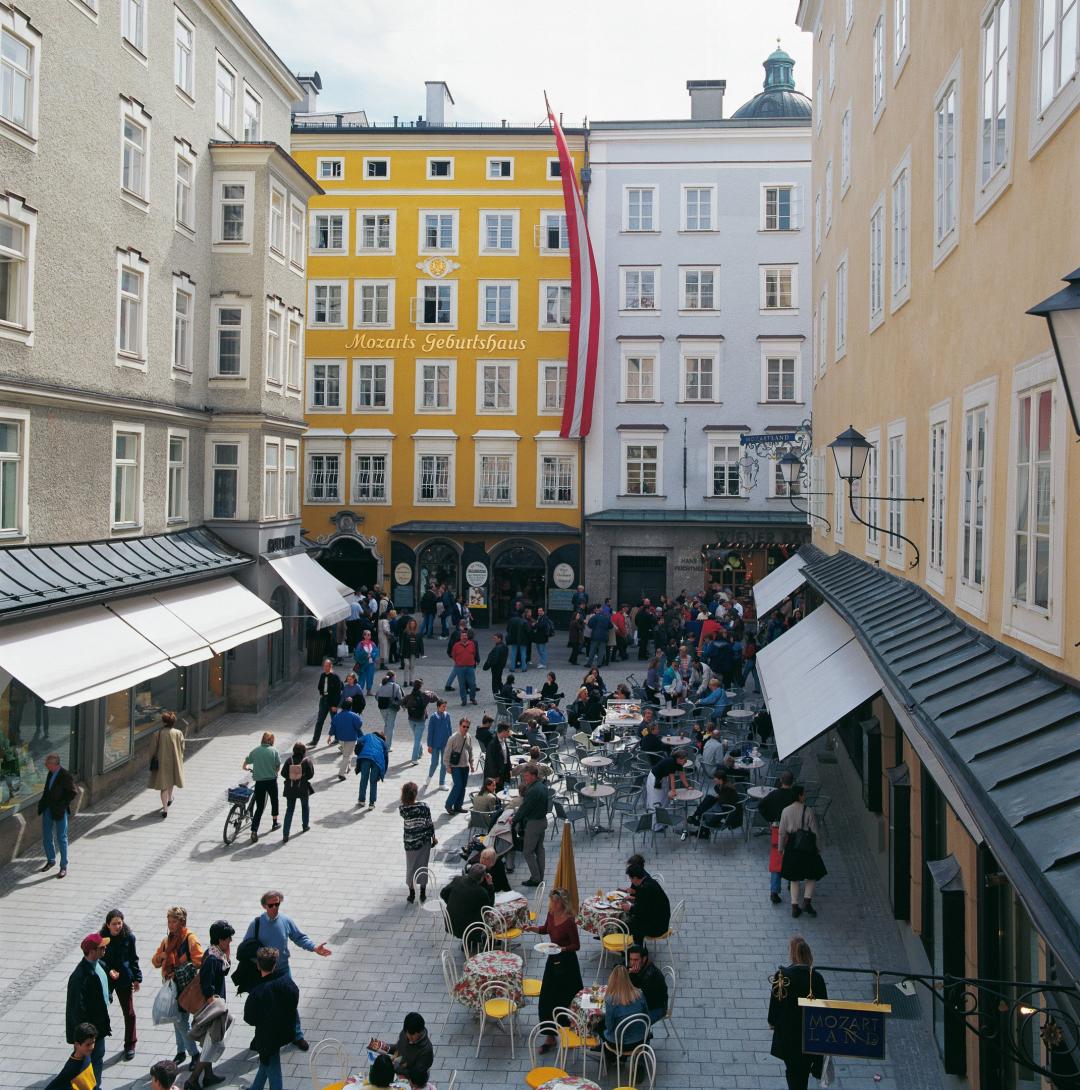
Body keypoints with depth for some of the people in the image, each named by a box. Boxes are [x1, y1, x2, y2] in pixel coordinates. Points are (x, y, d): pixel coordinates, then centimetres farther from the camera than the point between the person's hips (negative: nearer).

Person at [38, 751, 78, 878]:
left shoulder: (66, 776, -19)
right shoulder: (50, 773, 3)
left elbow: (73, 793, -14)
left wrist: (61, 805, -18)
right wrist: (43, 801, 6)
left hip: (59, 811, -7)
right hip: (47, 809, 7)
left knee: (61, 839, 2)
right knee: (46, 838, 14)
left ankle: (63, 867, 12)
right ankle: (51, 861, 33)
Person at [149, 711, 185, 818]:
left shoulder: (159, 733, -12)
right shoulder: (179, 733, -7)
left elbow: (154, 748, -7)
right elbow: (182, 748, -1)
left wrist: (152, 761, 5)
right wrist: (180, 760, 13)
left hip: (162, 762, -2)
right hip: (174, 761, 2)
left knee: (164, 785, 1)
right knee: (171, 781, 27)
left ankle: (165, 808, -6)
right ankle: (169, 799, 49)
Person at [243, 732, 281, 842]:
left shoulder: (255, 750, 0)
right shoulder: (274, 751, -6)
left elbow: (244, 766, 8)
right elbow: (278, 767, -3)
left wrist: (247, 768, 31)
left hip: (259, 782, 1)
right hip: (271, 781, -1)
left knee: (259, 807, 4)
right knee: (274, 801, 24)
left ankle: (254, 832, -7)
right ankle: (275, 823, 39)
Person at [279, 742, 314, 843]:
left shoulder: (289, 760, -8)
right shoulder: (307, 761, -11)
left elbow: (283, 773, -7)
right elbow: (311, 774, -9)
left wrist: (290, 778, 10)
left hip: (290, 789, 1)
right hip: (303, 788, -1)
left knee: (289, 810, 6)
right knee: (305, 807, 24)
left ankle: (285, 834, -1)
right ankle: (305, 826, 40)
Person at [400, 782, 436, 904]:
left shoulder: (402, 808, -18)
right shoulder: (423, 807, -22)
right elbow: (430, 824, -12)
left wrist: (405, 795, -5)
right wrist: (434, 838, 3)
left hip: (410, 843, 1)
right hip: (424, 841, -1)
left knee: (410, 867, 17)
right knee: (423, 866, 15)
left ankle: (411, 894, 27)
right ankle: (422, 894, 25)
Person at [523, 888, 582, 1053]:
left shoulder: (569, 922, -25)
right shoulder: (551, 914, -5)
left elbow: (576, 945, -16)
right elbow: (545, 929, 14)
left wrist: (562, 948, -30)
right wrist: (532, 928, -3)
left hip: (566, 962, -7)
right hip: (553, 959, 7)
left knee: (566, 998, 9)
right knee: (547, 998, 7)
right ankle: (550, 1037, 17)